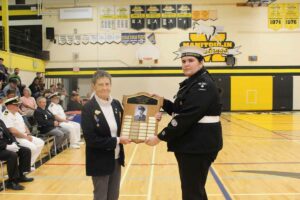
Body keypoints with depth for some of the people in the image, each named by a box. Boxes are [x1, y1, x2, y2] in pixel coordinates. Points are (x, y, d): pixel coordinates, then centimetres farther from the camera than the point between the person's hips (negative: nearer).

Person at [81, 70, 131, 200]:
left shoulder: (116, 104, 1)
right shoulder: (88, 108, -16)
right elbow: (91, 139, -20)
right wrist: (117, 141, -19)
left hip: (116, 159, 6)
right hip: (100, 162, -5)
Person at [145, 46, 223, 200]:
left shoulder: (204, 85, -17)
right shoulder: (191, 83, 14)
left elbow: (187, 117, -25)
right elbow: (180, 111, 19)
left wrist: (160, 137, -22)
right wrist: (162, 102, 4)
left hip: (199, 145, -10)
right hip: (190, 144, 10)